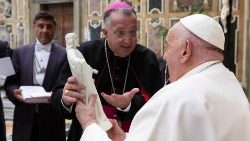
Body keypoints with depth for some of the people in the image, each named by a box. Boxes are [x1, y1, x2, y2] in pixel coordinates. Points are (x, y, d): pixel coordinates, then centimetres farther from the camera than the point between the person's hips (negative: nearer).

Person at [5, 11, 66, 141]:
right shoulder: (20, 53, 9)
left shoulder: (64, 54, 1)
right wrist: (14, 92, -13)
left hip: (52, 119, -2)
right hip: (25, 117, 2)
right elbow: (10, 82, 8)